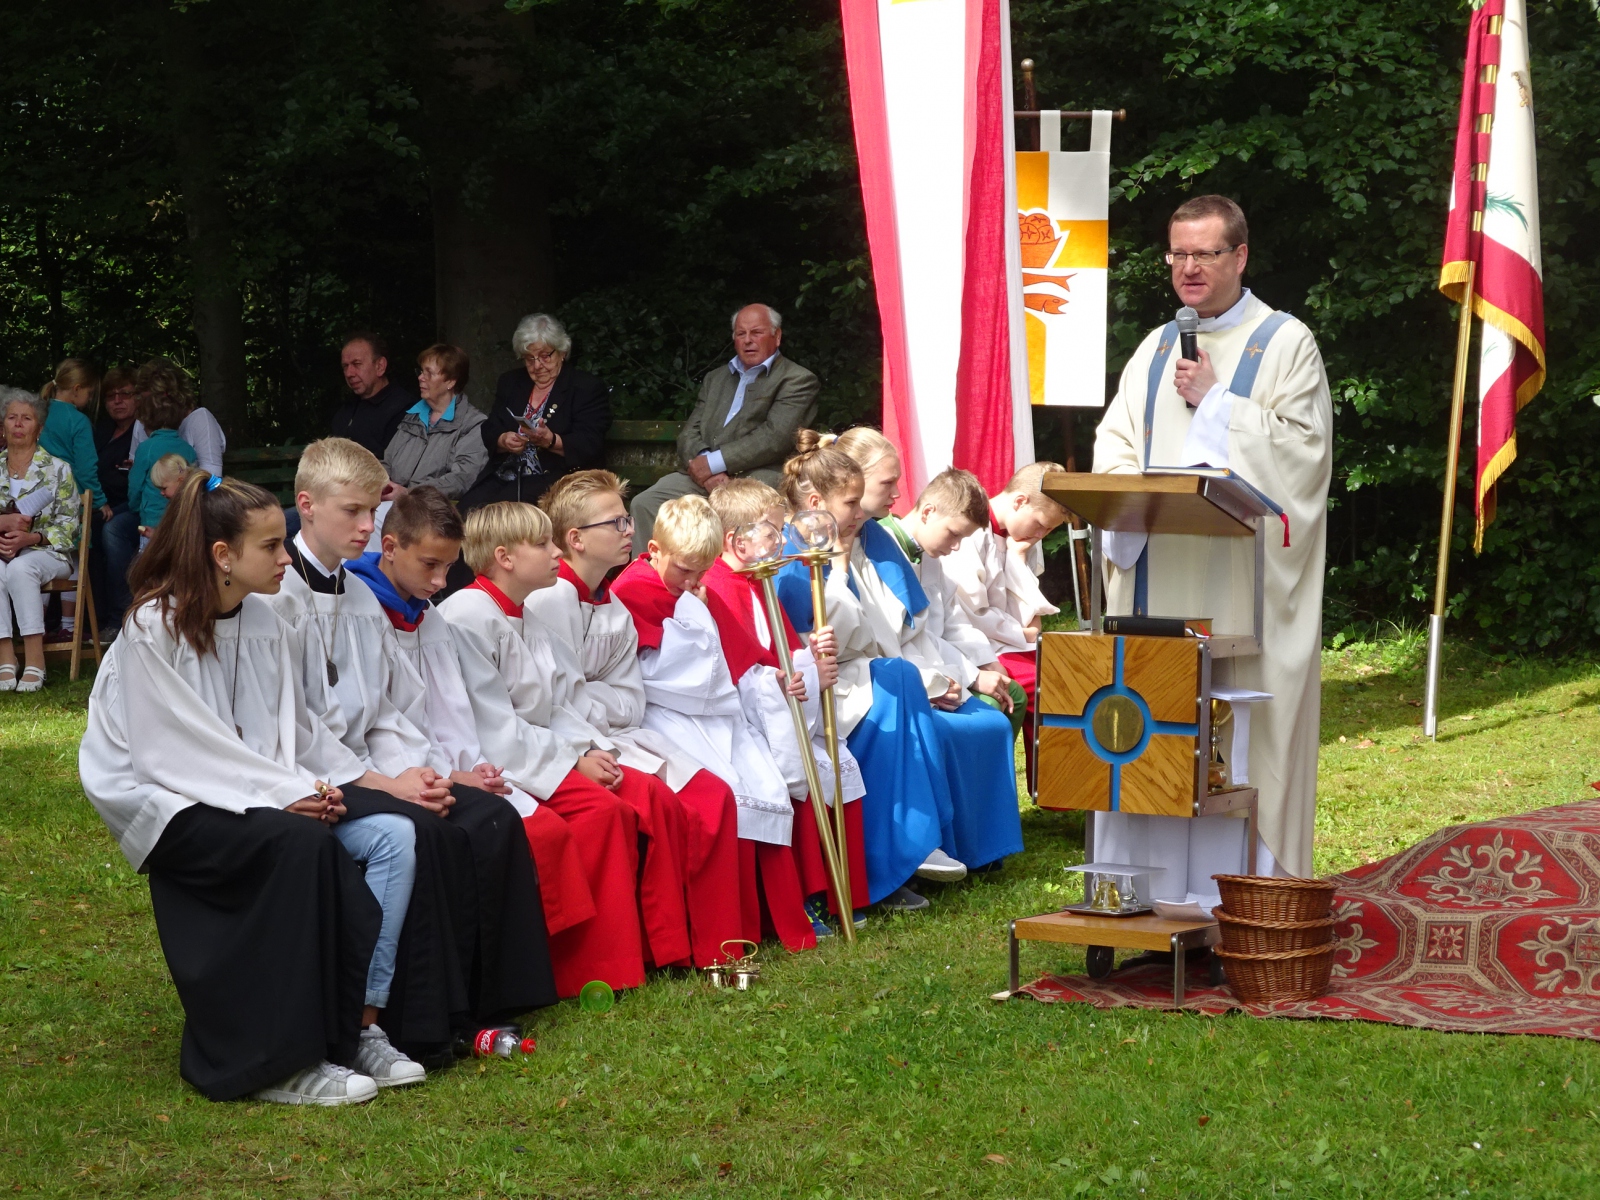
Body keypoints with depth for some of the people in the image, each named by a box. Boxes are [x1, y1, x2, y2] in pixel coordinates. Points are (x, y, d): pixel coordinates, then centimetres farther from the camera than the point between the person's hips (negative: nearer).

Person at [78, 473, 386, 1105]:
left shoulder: (264, 625, 7)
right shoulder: (153, 629, -14)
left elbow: (293, 730, 9)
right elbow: (176, 746, -18)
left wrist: (313, 785, -12)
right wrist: (283, 792, -23)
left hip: (249, 794, 6)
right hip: (162, 799, -6)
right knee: (298, 841, -30)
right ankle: (276, 1065, -25)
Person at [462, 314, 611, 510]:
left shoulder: (588, 388, 1)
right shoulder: (511, 382, 19)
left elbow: (590, 447, -9)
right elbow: (489, 432, 14)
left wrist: (551, 441, -26)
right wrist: (503, 441, -10)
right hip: (503, 477, 5)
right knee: (469, 507, -26)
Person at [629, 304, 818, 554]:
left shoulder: (797, 380, 6)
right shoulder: (716, 378, 27)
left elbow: (775, 437, -8)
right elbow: (689, 433, 16)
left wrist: (714, 463, -12)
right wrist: (704, 466, -8)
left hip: (758, 475, -6)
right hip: (704, 476, 6)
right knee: (645, 503, -18)